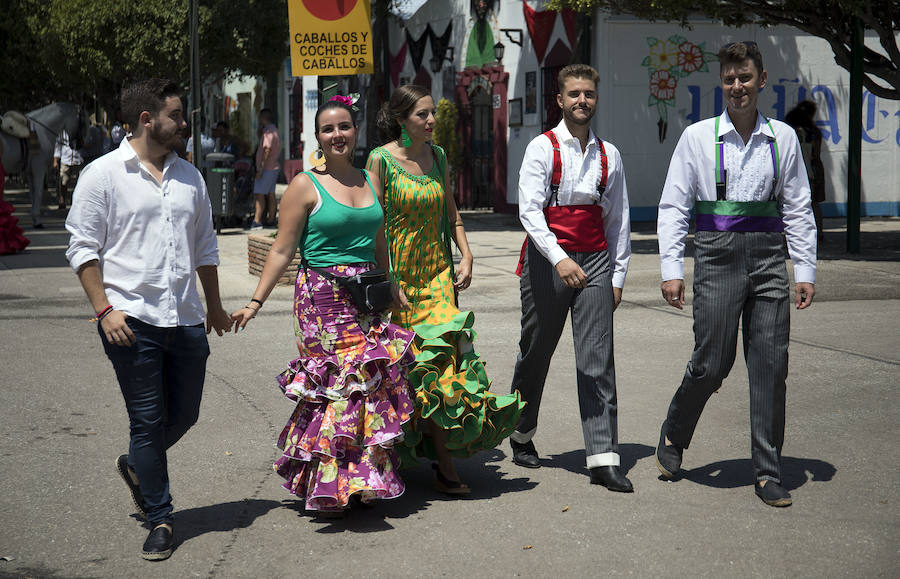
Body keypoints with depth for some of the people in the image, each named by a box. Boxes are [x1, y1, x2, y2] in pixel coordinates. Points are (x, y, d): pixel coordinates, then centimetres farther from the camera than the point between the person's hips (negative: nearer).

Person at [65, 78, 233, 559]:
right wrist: (104, 309, -11)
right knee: (147, 421, 1)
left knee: (184, 415, 12)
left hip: (186, 321, 5)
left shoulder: (188, 176, 14)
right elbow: (82, 248, -3)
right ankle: (159, 520, 14)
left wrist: (214, 305, 25)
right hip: (132, 320, -5)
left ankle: (137, 467, 41)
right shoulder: (103, 174, -2)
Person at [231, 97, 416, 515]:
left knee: (370, 383, 2)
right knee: (335, 385, -9)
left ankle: (364, 480, 12)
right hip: (322, 297, -5)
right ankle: (328, 487, 0)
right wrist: (256, 301, -9)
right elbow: (282, 251, -3)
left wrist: (392, 290, 29)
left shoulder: (371, 181, 13)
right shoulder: (305, 186, -2)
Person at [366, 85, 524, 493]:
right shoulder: (381, 159, -7)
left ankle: (444, 464, -4)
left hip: (436, 272, 4)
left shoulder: (437, 156, 10)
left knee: (442, 362, -8)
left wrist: (466, 255, 8)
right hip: (397, 276, -4)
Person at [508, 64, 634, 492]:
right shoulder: (542, 148, -2)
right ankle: (521, 435, 32)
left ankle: (603, 459, -6)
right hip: (547, 257, -2)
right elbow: (529, 210, -12)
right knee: (536, 352, 9)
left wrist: (617, 276, 10)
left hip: (595, 261, 3)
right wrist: (559, 259, -24)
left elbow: (618, 220, 15)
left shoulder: (609, 155, 10)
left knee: (597, 359, -4)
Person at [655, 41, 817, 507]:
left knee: (770, 365, 0)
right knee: (711, 363, -2)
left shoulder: (783, 138, 9)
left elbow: (798, 208, 11)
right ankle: (673, 436, 26)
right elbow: (673, 206, 3)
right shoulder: (698, 137, 3)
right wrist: (671, 268, -4)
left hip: (768, 257, 2)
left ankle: (768, 473, 9)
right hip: (717, 254, -2)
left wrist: (805, 271, 5)